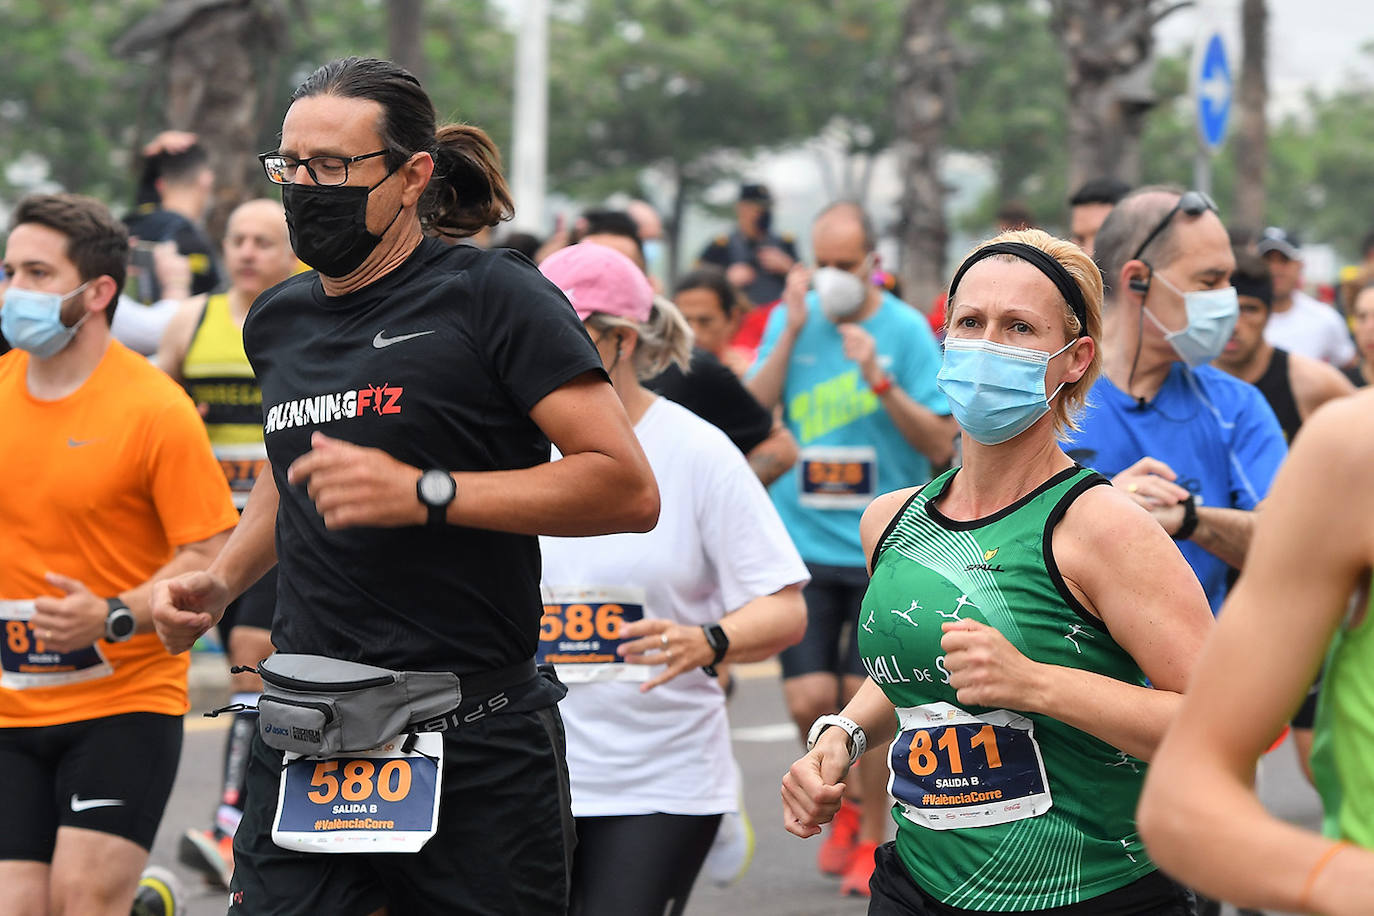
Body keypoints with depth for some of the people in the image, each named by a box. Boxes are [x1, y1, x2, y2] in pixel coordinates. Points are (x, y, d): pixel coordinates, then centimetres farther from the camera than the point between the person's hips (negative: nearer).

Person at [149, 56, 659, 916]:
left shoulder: (490, 296, -6)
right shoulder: (279, 320, 14)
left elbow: (630, 490, -14)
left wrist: (427, 493, -20)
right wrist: (220, 583, 16)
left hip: (473, 745, -5)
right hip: (303, 745, 5)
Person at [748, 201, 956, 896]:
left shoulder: (906, 330, -3)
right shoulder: (791, 320, 5)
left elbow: (942, 445, -6)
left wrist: (880, 379, -19)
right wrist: (792, 330, -11)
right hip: (803, 543, 2)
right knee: (808, 699, -4)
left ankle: (872, 836, 19)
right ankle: (848, 800, 26)